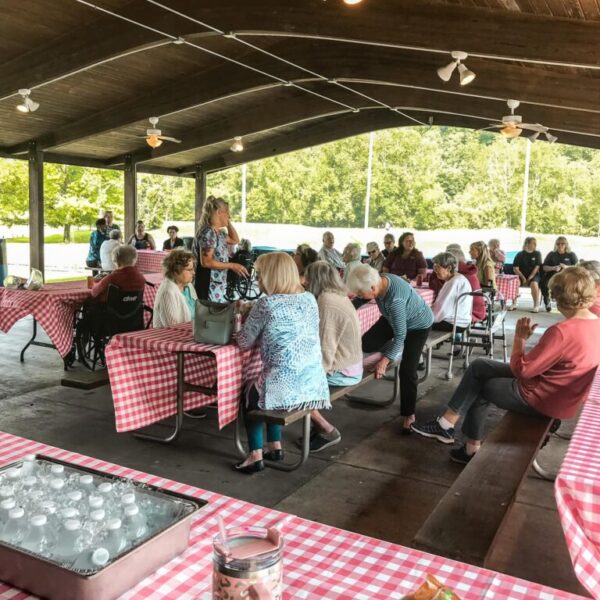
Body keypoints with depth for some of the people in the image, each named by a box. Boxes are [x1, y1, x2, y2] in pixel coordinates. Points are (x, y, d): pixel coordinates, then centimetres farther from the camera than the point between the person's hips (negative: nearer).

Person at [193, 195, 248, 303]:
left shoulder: (218, 232, 14)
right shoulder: (208, 232, -16)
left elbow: (235, 240, 31)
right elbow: (206, 262, -22)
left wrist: (228, 222, 18)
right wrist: (232, 266, -19)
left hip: (219, 285, 10)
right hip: (208, 286, -10)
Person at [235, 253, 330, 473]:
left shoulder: (266, 304, -11)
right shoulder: (310, 299, 7)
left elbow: (244, 343, -3)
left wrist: (243, 316, 14)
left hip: (285, 385, -6)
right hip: (315, 383, 6)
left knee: (249, 394, 26)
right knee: (259, 389, 34)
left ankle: (256, 455, 22)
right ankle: (275, 447, 35)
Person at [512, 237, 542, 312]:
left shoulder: (537, 254, 4)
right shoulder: (520, 254, 3)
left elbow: (537, 267, -2)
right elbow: (515, 268, -2)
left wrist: (530, 278, -13)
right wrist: (523, 278, -14)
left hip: (533, 275, 0)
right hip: (521, 275, 1)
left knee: (534, 283, -34)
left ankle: (536, 306, -26)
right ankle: (514, 304, -19)